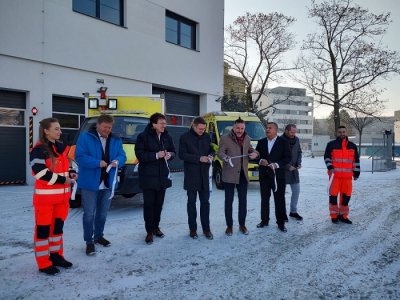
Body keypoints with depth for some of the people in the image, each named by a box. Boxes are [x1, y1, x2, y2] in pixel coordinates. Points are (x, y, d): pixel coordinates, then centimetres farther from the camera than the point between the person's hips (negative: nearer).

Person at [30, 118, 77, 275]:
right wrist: (62, 179, -21)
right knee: (43, 229, 2)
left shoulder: (62, 148, 12)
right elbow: (41, 173, -20)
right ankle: (43, 263, 11)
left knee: (58, 226, 16)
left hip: (62, 195, 8)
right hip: (45, 196, -7)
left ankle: (56, 255, 29)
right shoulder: (38, 150, -12)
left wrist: (71, 174, 1)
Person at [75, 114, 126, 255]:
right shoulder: (85, 137, -6)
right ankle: (89, 241, 12)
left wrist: (117, 161, -14)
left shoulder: (116, 140, 10)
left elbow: (122, 156, 9)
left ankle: (98, 236, 35)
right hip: (90, 183, -5)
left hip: (108, 183, 5)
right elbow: (80, 156, -14)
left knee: (103, 213, 18)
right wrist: (97, 163, -25)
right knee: (89, 214, -1)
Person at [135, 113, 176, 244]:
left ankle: (156, 227, 29)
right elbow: (140, 155, -14)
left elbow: (173, 151, 14)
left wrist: (170, 155, -9)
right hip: (148, 176, -5)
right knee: (149, 204, -1)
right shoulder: (143, 136, -10)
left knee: (159, 203, 13)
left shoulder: (167, 136, 6)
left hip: (162, 175, 5)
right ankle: (149, 231, 10)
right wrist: (156, 155, -22)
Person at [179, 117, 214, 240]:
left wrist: (211, 155, -8)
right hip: (191, 175, -3)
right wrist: (199, 158, -20)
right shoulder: (185, 137, -5)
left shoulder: (207, 137, 7)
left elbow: (211, 150, 17)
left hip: (204, 175, 3)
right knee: (192, 202, 7)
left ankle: (206, 228, 18)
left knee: (205, 202, 8)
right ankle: (192, 228, 17)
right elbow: (182, 155, -11)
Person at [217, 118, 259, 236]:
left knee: (243, 200, 11)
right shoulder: (225, 138, -7)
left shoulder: (247, 138, 9)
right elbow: (220, 152, -12)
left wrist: (254, 153, -3)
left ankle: (242, 225, 25)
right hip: (229, 174, -5)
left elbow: (250, 149, 21)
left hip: (243, 174, 5)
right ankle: (229, 226, 16)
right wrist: (225, 157, -35)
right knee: (229, 201, 3)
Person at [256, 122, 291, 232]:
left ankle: (280, 222, 13)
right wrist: (260, 161, -11)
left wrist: (277, 164, -17)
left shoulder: (283, 142, -2)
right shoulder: (261, 142, 9)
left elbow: (287, 158, -4)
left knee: (279, 199, 3)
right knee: (264, 198, 11)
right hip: (264, 175, 3)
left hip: (278, 175, -3)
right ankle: (264, 220, 23)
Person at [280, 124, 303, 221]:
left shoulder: (296, 139, 4)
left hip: (294, 169, 6)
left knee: (296, 191, 10)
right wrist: (288, 166, -16)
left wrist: (299, 163, 1)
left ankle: (293, 211, 25)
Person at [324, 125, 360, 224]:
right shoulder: (331, 144, 1)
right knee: (333, 195, -2)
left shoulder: (352, 146, 12)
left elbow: (356, 160, 15)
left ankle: (343, 215, 21)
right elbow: (327, 157, 0)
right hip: (334, 174, -3)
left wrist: (356, 173, 12)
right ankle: (334, 215, 10)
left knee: (346, 195, 7)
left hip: (347, 175, 4)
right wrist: (330, 167, -15)